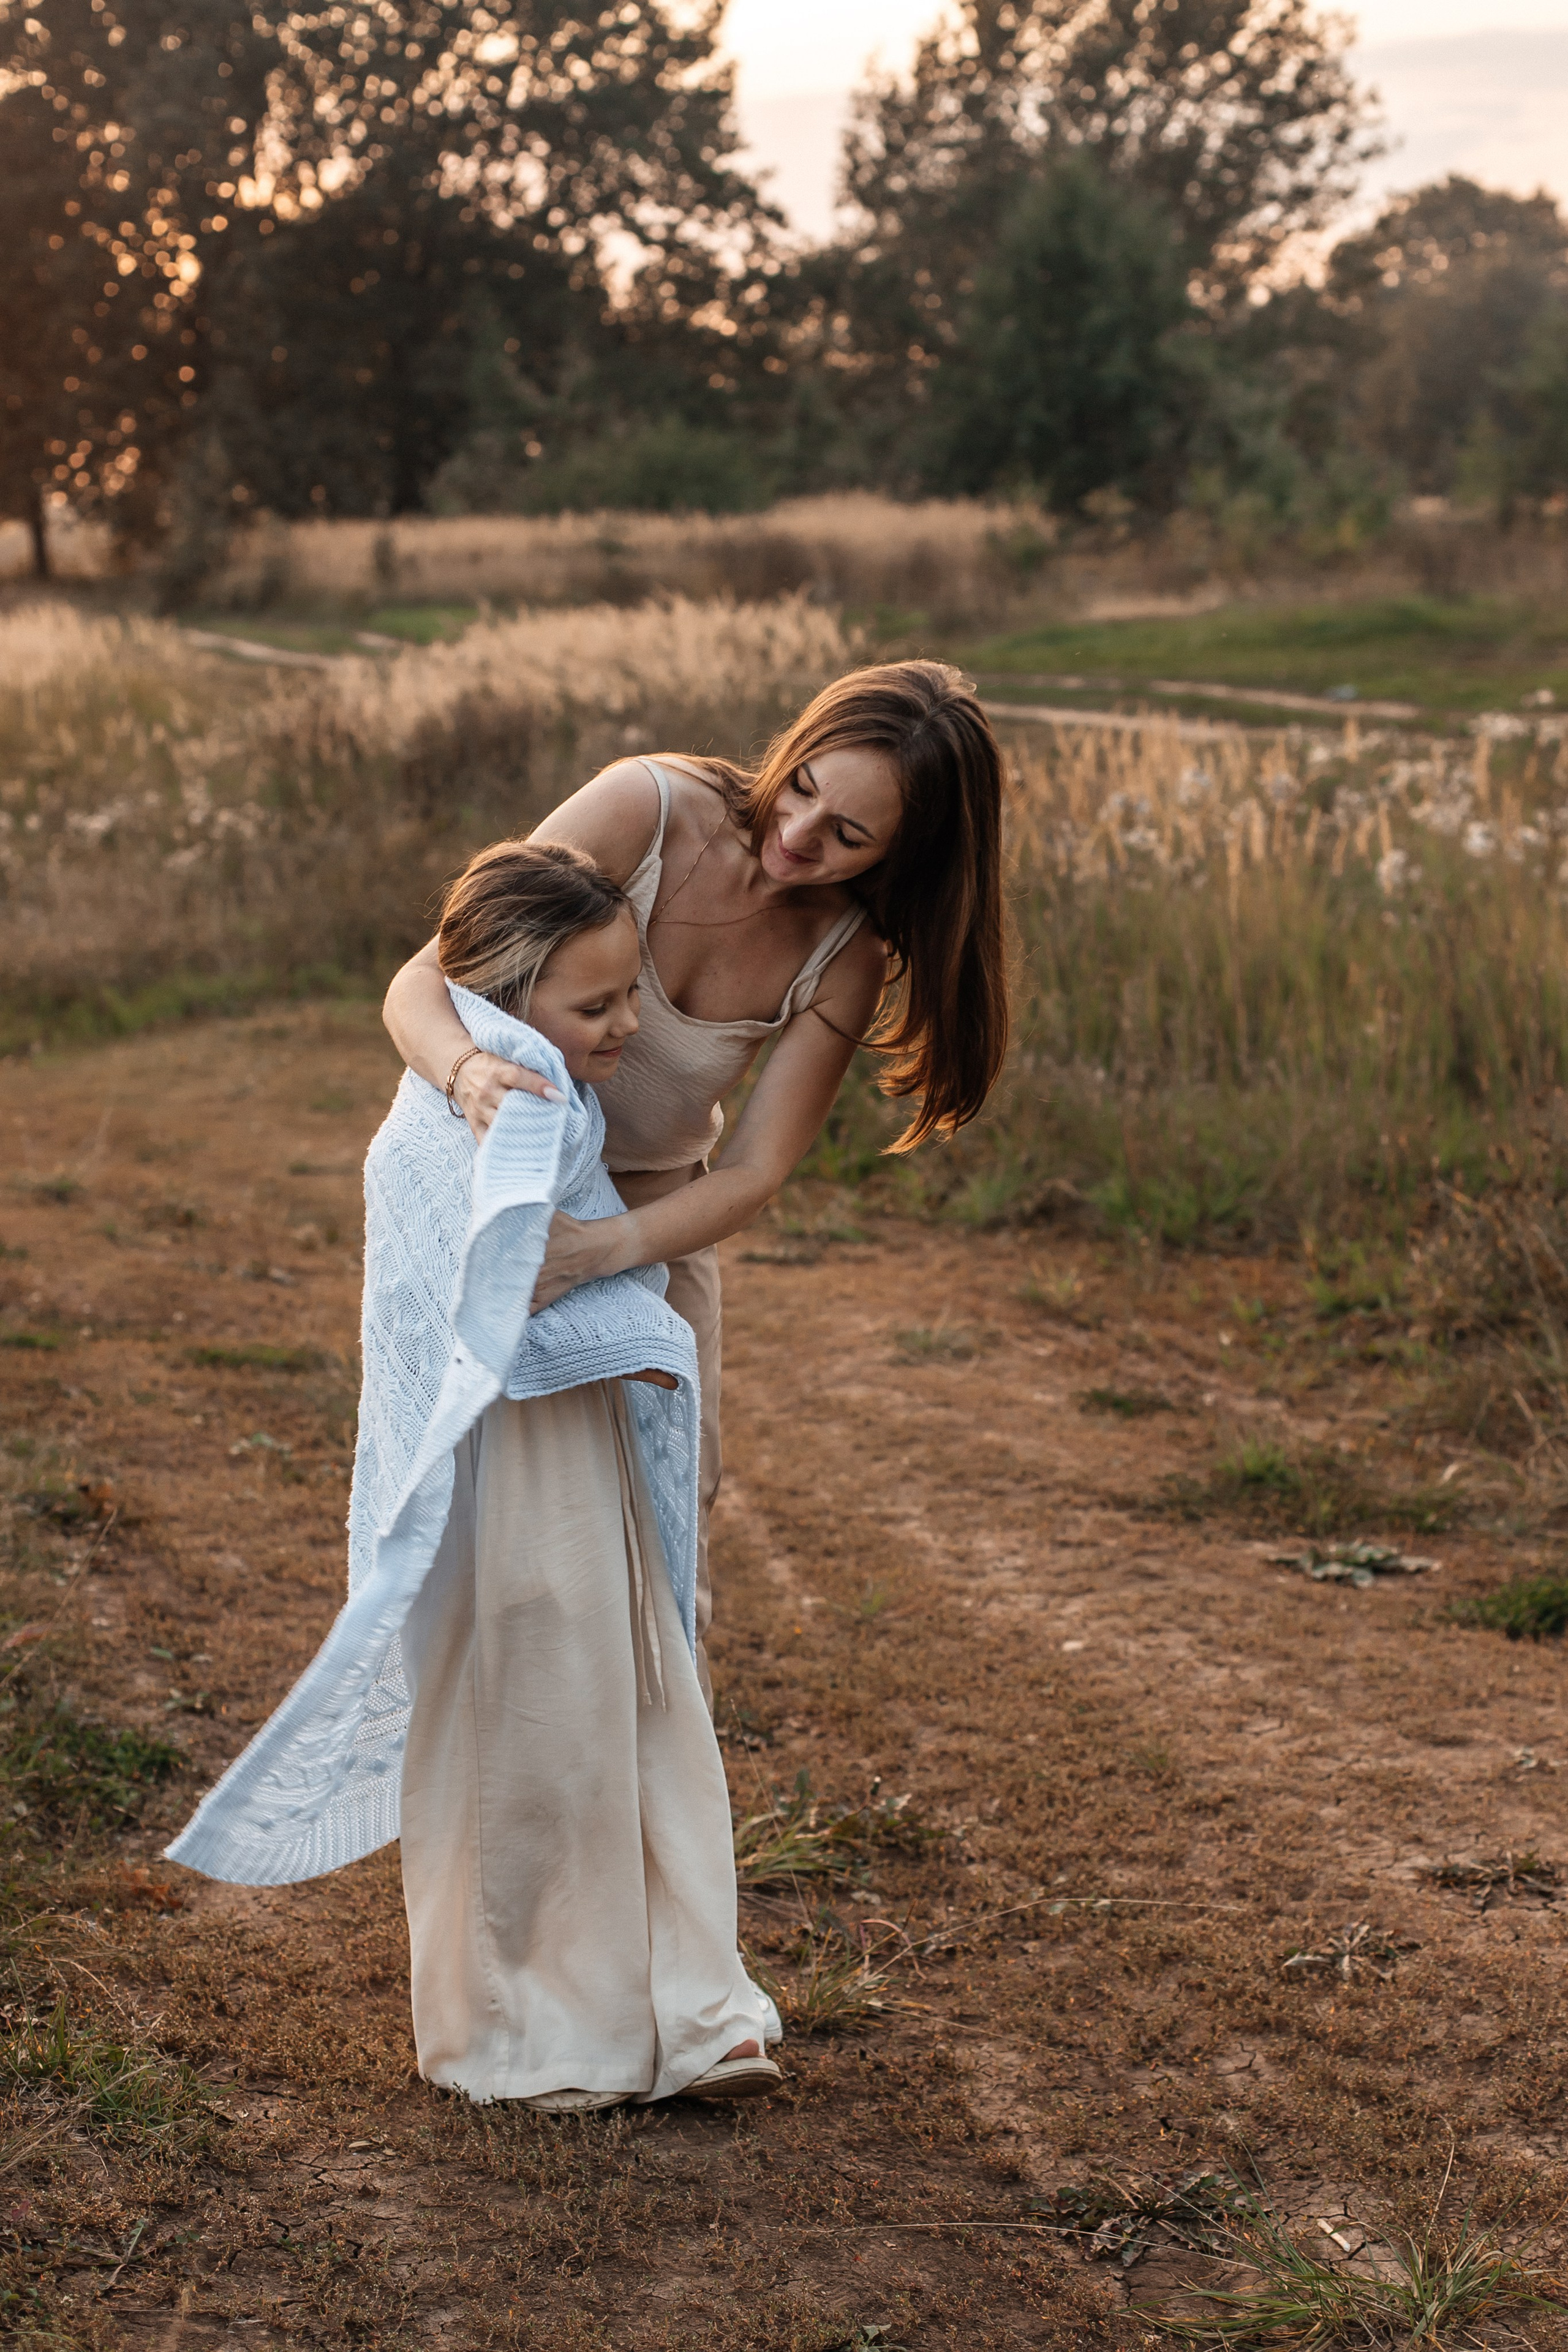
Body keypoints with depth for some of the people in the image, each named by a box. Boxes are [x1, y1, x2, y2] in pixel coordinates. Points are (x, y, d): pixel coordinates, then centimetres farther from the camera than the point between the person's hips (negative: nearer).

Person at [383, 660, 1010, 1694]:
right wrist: (467, 1069, -52)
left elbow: (752, 1174, -22)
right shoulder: (647, 806, -28)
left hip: (661, 1210, 3)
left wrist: (597, 1250, -40)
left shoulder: (848, 956, -19)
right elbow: (421, 983, -29)